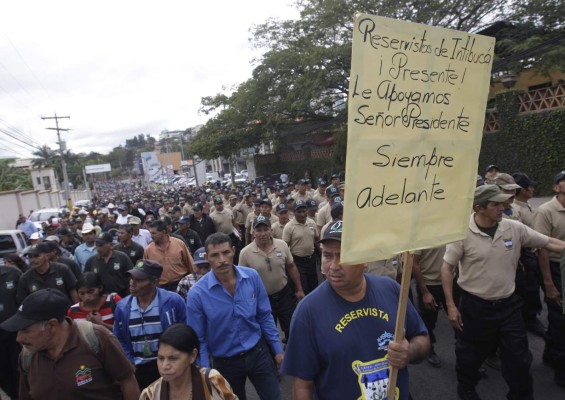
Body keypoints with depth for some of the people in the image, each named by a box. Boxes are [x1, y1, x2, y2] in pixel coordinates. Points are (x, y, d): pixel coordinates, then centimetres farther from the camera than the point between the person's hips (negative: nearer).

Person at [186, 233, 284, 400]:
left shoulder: (252, 277, -13)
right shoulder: (197, 294, -20)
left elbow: (264, 316, 0)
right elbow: (198, 339, -10)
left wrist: (277, 349, 4)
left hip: (258, 352, 1)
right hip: (225, 362, -1)